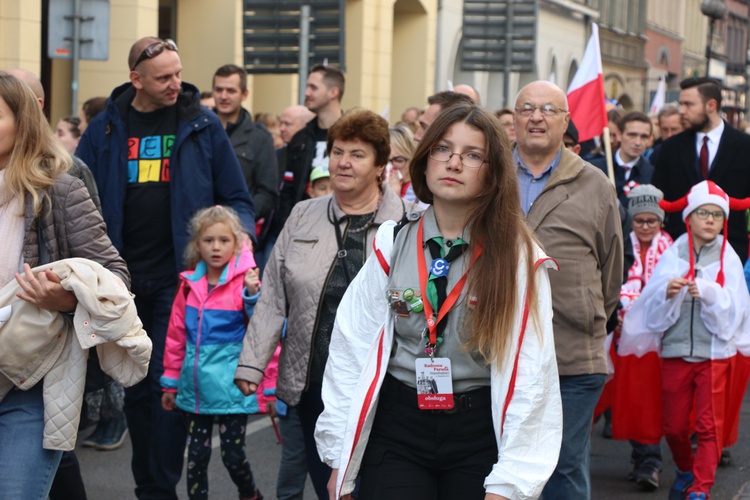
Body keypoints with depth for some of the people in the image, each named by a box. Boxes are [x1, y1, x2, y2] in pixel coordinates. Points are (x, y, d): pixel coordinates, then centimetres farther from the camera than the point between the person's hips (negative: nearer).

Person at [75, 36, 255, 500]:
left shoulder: (202, 125, 0)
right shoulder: (107, 128, 5)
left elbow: (237, 198, 3)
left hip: (180, 277, -3)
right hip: (123, 278, 3)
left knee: (168, 384, -5)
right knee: (136, 389, 12)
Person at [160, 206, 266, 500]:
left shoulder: (244, 282, -8)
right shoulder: (190, 284, 5)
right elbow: (176, 336, 12)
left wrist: (253, 294, -33)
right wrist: (171, 383, 15)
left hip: (230, 385, -4)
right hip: (197, 384, 4)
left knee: (233, 454, 3)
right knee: (196, 453, 11)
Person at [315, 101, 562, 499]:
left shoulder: (517, 257, -5)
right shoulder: (391, 246, 2)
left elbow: (530, 372, -10)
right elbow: (351, 350, 2)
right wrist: (342, 457, 0)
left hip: (480, 435, -1)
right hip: (396, 427, 1)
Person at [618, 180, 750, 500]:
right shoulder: (674, 255, 2)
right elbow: (653, 307, -3)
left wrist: (709, 293, -23)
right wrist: (667, 291, -24)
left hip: (715, 351, -1)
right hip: (675, 350, 1)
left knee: (710, 425, -2)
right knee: (673, 426, 10)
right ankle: (685, 470, 36)